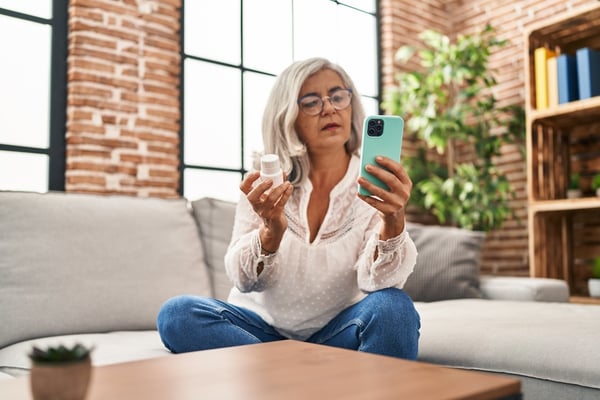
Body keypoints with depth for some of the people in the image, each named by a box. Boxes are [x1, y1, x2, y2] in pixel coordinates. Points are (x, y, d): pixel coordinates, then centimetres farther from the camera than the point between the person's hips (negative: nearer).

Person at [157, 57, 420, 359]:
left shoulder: (375, 186, -6)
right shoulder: (266, 185, -3)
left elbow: (381, 282, -19)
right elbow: (243, 280, -13)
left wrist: (394, 222, -39)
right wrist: (271, 232, -33)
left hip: (337, 332, -3)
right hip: (263, 327, 3)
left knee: (393, 308, -31)